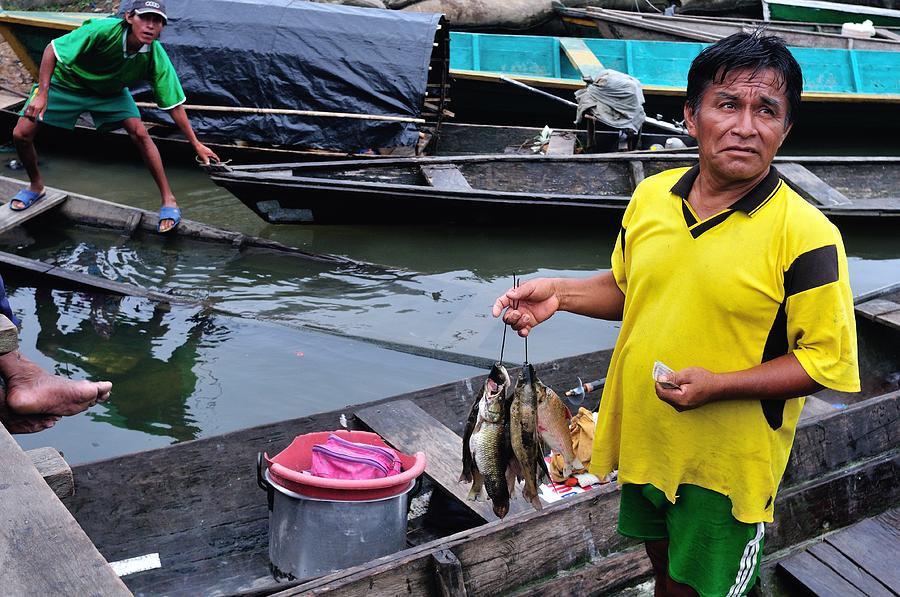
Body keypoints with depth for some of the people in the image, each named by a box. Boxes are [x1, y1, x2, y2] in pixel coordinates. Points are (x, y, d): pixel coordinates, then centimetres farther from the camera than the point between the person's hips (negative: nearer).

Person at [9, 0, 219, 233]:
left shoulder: (157, 58, -27)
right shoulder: (103, 30, -38)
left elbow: (174, 105, -17)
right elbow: (52, 49, -27)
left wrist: (196, 144, -16)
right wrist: (42, 95, -32)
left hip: (110, 91, 2)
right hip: (65, 82, -1)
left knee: (139, 132, -21)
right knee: (22, 134, -9)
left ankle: (168, 200, -8)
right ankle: (36, 186, 21)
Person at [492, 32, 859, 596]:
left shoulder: (806, 234, -21)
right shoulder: (652, 196, -3)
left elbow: (827, 360, -18)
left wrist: (718, 385, -28)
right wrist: (558, 292, -6)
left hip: (727, 462, -5)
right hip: (644, 439, 5)